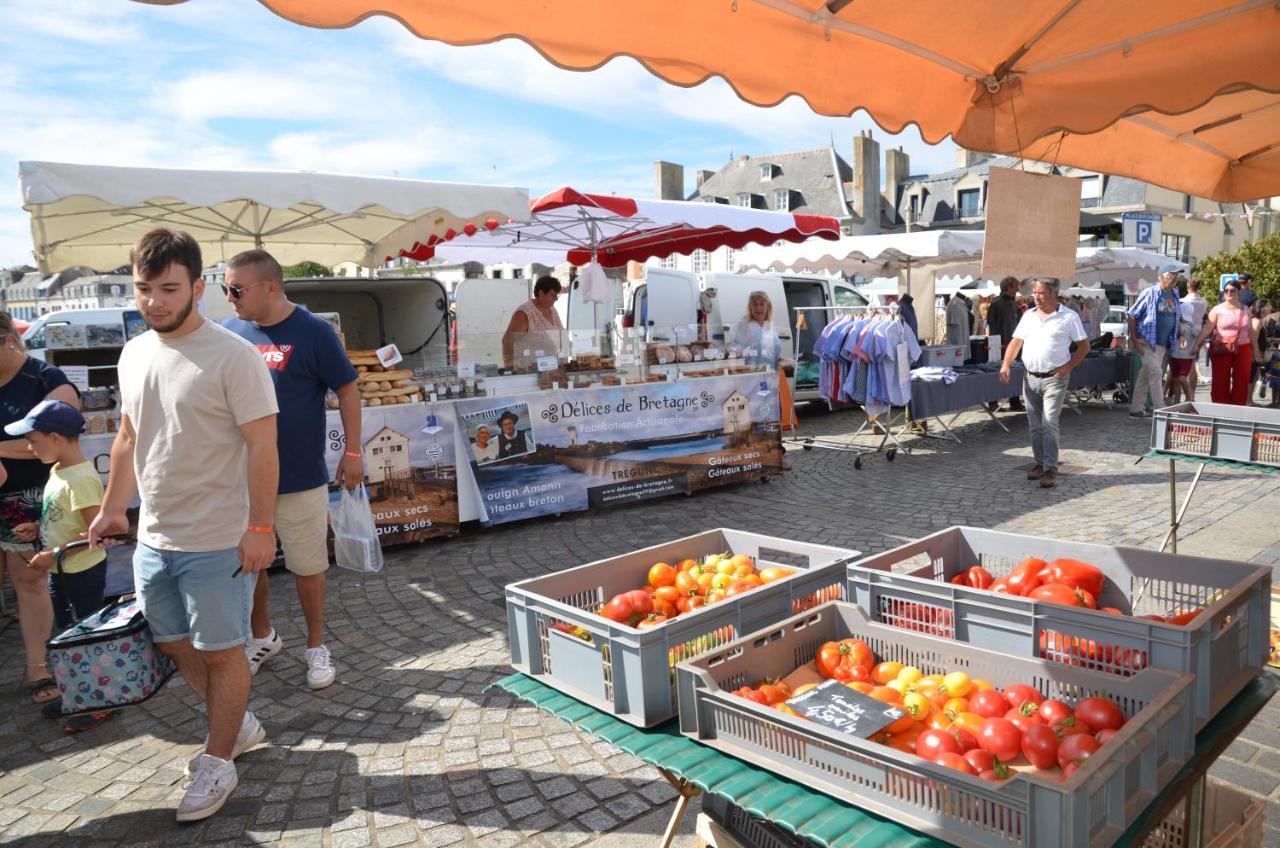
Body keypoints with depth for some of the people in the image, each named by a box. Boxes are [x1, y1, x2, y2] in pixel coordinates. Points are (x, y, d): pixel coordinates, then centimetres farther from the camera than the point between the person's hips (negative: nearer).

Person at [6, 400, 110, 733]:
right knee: (68, 634, 20)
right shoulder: (58, 470, 5)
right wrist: (39, 529, 2)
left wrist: (52, 553, -22)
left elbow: (95, 531, -26)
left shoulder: (80, 479, -25)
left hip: (83, 571, -9)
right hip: (61, 571, 9)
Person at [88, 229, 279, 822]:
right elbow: (128, 439, 18)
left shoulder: (233, 357, -16)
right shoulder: (134, 354, 7)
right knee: (174, 643, 19)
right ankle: (238, 725, 40)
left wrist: (259, 527, -20)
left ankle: (217, 763, 26)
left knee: (220, 652, 6)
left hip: (218, 543, -8)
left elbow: (262, 446, -17)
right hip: (153, 538, 8)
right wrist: (112, 508, 19)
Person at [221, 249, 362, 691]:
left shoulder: (314, 332, -9)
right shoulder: (228, 332, 3)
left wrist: (352, 451, -8)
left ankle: (316, 645, 27)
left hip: (300, 479, -4)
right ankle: (262, 636, 38)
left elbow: (347, 391, -6)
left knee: (307, 566, 8)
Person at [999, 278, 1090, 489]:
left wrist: (1067, 367, -12)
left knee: (1049, 424, -11)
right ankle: (1040, 464, 22)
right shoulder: (1028, 316, 11)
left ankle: (1050, 469, -7)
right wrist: (1006, 364, -5)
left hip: (1054, 379, -5)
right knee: (1035, 426, 10)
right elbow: (1016, 341, 10)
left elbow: (1084, 346, -1)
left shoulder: (1069, 317, -3)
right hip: (1031, 377, 5)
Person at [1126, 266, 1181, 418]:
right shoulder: (1150, 293, -10)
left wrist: (1178, 337, 13)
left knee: (1145, 376, 11)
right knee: (1156, 374, -10)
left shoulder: (1175, 294, 9)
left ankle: (1136, 409, 18)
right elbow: (1132, 316, -9)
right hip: (1147, 342, -7)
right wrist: (1134, 340, -14)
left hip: (1163, 344, 7)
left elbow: (1175, 318, 21)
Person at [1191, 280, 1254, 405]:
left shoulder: (1246, 310, 10)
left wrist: (1255, 349, 17)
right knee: (1220, 381, -3)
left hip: (1243, 349, 3)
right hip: (1221, 350, -3)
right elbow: (1207, 329, -9)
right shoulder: (1217, 310, -2)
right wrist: (1197, 344, -20)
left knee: (1241, 381, 4)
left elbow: (1250, 331, 15)